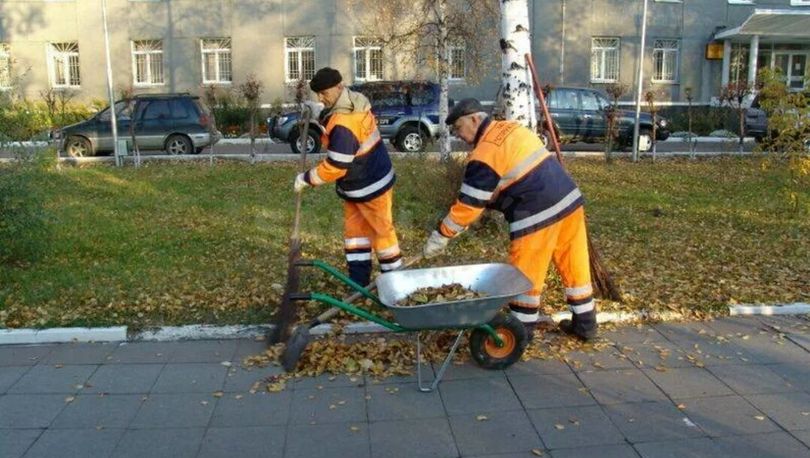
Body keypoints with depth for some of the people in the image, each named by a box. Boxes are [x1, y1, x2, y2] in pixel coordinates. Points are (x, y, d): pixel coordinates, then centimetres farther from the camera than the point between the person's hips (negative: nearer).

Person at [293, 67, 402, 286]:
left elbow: (335, 167, -28)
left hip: (370, 185, -10)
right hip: (356, 185, 10)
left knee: (381, 230, 4)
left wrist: (306, 178, -15)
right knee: (354, 229, 13)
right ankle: (359, 279, 20)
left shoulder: (344, 125, -32)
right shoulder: (355, 101, -1)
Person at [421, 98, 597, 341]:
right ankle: (585, 323, 30)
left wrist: (440, 236, -3)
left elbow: (469, 204, -11)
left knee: (525, 275, 7)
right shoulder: (511, 128, 14)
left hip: (538, 214, -9)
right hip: (570, 198, 9)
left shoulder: (485, 154, -12)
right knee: (574, 264, 18)